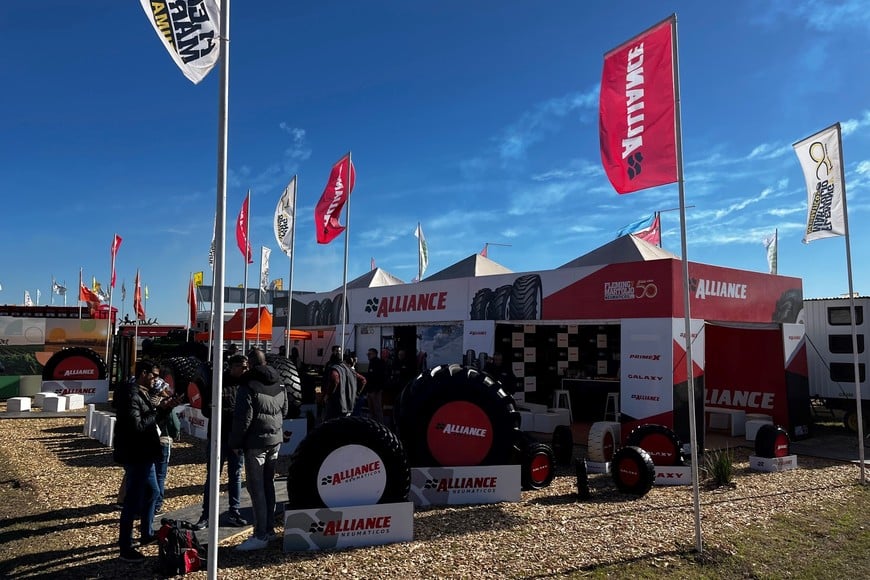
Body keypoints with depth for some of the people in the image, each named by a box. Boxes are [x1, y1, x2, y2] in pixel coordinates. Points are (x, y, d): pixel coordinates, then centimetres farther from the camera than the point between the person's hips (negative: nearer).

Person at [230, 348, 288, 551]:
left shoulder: (248, 386, -15)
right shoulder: (278, 383, 8)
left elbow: (243, 418, -15)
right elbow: (285, 409, 18)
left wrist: (236, 442, -6)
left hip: (256, 442, -7)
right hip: (275, 439, 8)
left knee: (256, 488, -3)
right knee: (268, 484, 16)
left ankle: (261, 535, -2)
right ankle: (269, 528, 23)